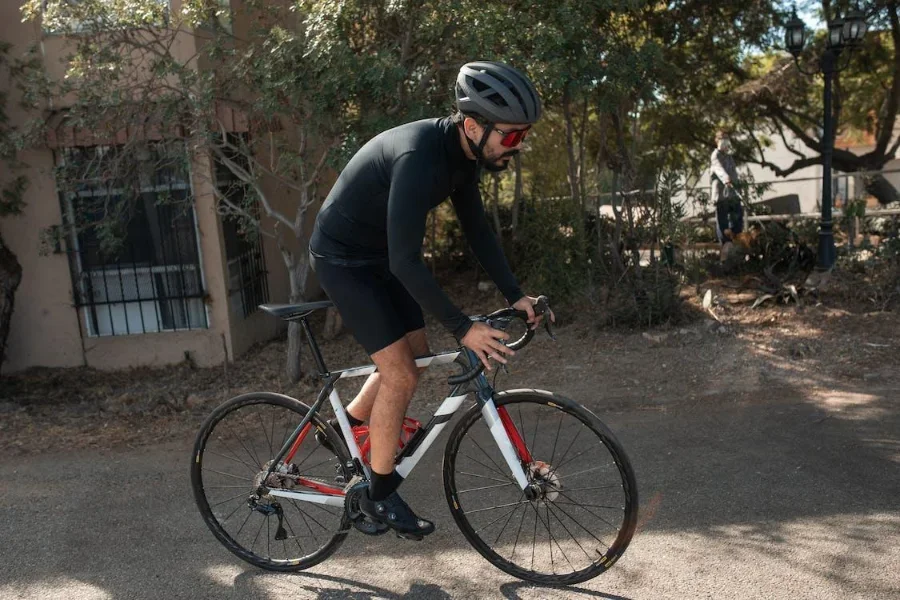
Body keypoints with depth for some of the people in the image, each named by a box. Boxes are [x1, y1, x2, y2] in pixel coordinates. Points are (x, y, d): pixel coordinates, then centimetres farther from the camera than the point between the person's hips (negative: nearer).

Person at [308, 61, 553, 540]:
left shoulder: (462, 153, -5)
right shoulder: (419, 158, -33)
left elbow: (476, 229, 3)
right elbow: (406, 261, -35)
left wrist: (515, 295, -5)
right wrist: (463, 328, -33)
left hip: (380, 255, 9)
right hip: (343, 258, -9)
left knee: (416, 355, 12)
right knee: (400, 374, -8)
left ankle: (347, 426, 33)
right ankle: (379, 494, 10)